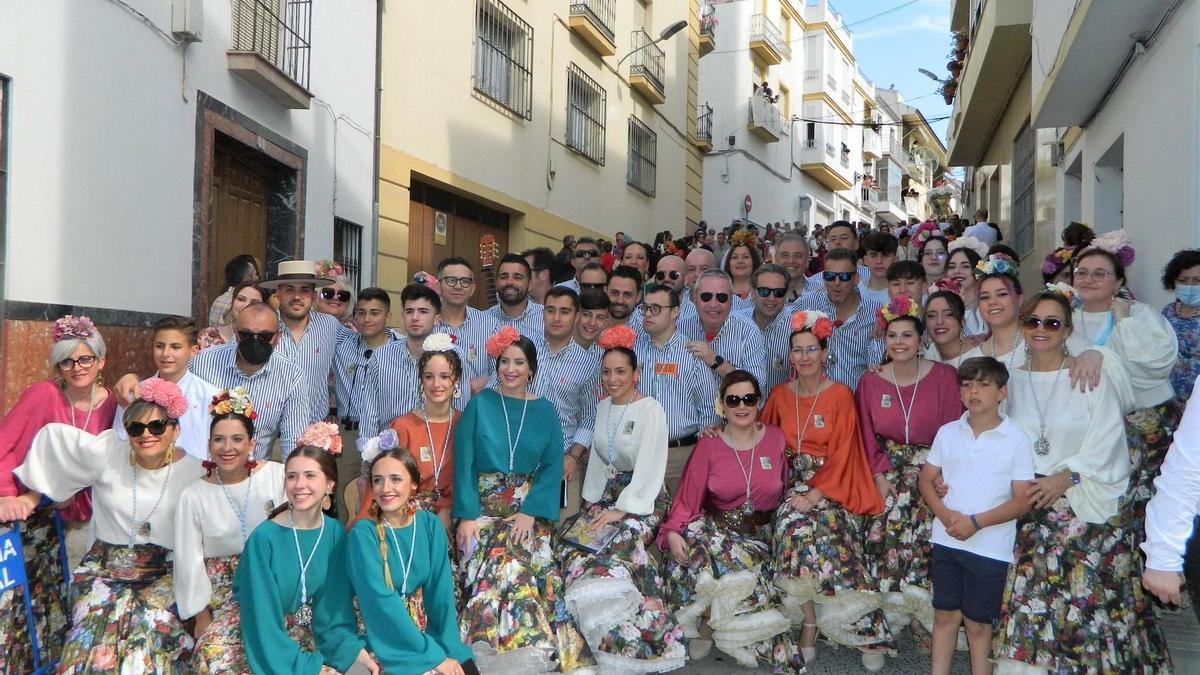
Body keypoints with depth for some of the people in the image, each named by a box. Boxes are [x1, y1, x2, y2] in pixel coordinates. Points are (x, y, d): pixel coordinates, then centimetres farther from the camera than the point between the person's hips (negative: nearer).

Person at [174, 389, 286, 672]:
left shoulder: (276, 476, -3)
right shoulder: (193, 497, 1)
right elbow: (190, 561, 2)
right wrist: (202, 616, -1)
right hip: (225, 595, 1)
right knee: (213, 655, -26)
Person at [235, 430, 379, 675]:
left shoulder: (334, 534, -3)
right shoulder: (264, 538, -17)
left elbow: (335, 603, -1)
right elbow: (262, 616, -16)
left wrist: (356, 651, -14)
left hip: (314, 640, 4)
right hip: (272, 649, -4)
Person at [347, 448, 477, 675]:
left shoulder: (431, 525, -3)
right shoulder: (363, 533, -15)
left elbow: (441, 590, -3)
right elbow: (380, 600, -20)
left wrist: (450, 648, -15)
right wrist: (434, 655, -22)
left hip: (427, 631, 4)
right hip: (385, 640, -4)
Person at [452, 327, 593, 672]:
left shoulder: (544, 410, 9)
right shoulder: (479, 405, 5)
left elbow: (553, 466, 1)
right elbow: (463, 462, -2)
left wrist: (531, 513, -13)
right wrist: (466, 515, -13)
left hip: (529, 508, 1)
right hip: (483, 507, -1)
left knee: (521, 564, -24)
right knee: (497, 567, -27)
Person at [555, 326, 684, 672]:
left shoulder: (651, 410, -11)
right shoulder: (602, 408, 11)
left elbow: (650, 469, -18)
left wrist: (621, 510, -22)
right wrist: (592, 500, 6)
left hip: (643, 501, -7)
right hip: (607, 496, 7)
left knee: (613, 543, -30)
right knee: (569, 536, -15)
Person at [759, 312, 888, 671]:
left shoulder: (841, 395, -3)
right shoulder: (780, 394, 7)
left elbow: (841, 454, -8)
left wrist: (815, 495, -17)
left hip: (832, 484, -2)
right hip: (795, 481, 2)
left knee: (825, 528, -25)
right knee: (794, 523, -22)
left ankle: (809, 624, -10)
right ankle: (809, 623, -11)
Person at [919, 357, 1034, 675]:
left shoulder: (1017, 441, -7)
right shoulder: (947, 433, 2)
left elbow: (1022, 501, -8)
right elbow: (926, 479, 7)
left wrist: (976, 522, -18)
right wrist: (945, 515, -11)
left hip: (990, 547, -3)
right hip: (946, 539, 3)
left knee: (977, 623, 8)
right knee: (945, 615, 12)